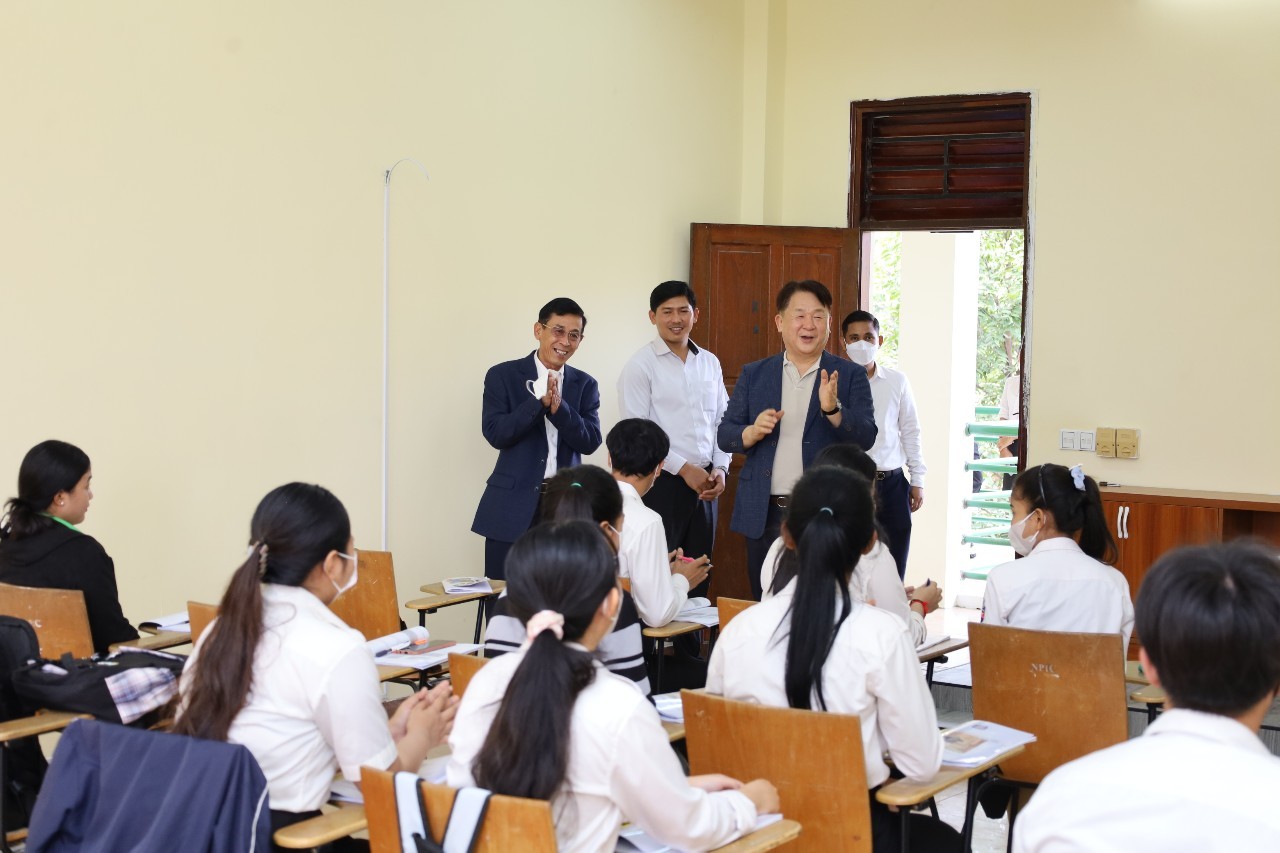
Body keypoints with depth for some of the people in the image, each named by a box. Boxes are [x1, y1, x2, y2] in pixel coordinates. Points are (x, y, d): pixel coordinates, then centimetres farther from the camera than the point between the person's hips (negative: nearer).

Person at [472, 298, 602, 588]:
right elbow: (495, 433, -9)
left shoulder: (585, 385, 10)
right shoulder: (503, 376, 2)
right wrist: (541, 401, -18)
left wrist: (558, 406, -17)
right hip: (513, 506, -2)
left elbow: (590, 441, -2)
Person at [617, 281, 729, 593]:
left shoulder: (710, 363, 11)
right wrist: (684, 469, -13)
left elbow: (722, 422, 15)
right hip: (662, 482, -5)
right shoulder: (641, 365, -5)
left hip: (705, 484, 5)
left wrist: (720, 468, 0)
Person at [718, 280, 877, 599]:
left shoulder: (850, 377, 4)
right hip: (764, 514, 2)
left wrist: (832, 409, -23)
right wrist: (752, 432, -13)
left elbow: (866, 438, -6)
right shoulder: (754, 375, 11)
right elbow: (725, 435, 9)